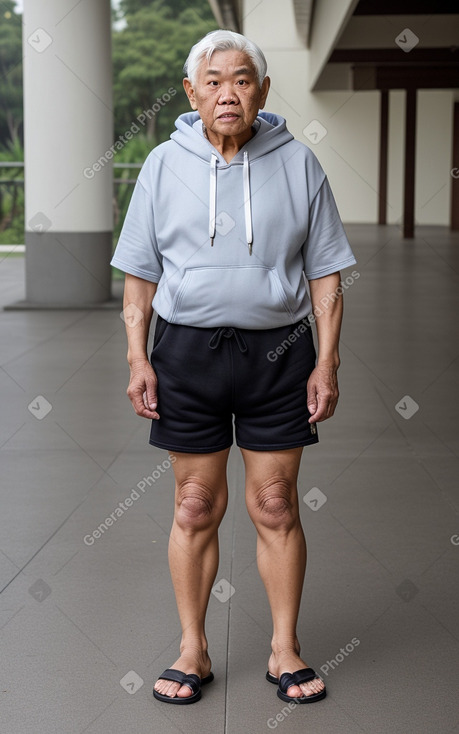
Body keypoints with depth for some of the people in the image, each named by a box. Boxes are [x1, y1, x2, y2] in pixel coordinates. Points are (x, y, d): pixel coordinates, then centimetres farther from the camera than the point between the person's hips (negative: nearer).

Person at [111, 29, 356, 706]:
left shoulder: (297, 163, 3)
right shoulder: (165, 165, 5)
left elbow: (325, 274, 5)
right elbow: (139, 274, 7)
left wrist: (327, 362, -1)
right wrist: (137, 358, 0)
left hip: (278, 351, 0)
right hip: (187, 351, 1)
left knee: (276, 506, 5)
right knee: (196, 507, 6)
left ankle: (285, 649, 18)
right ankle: (192, 651, 19)